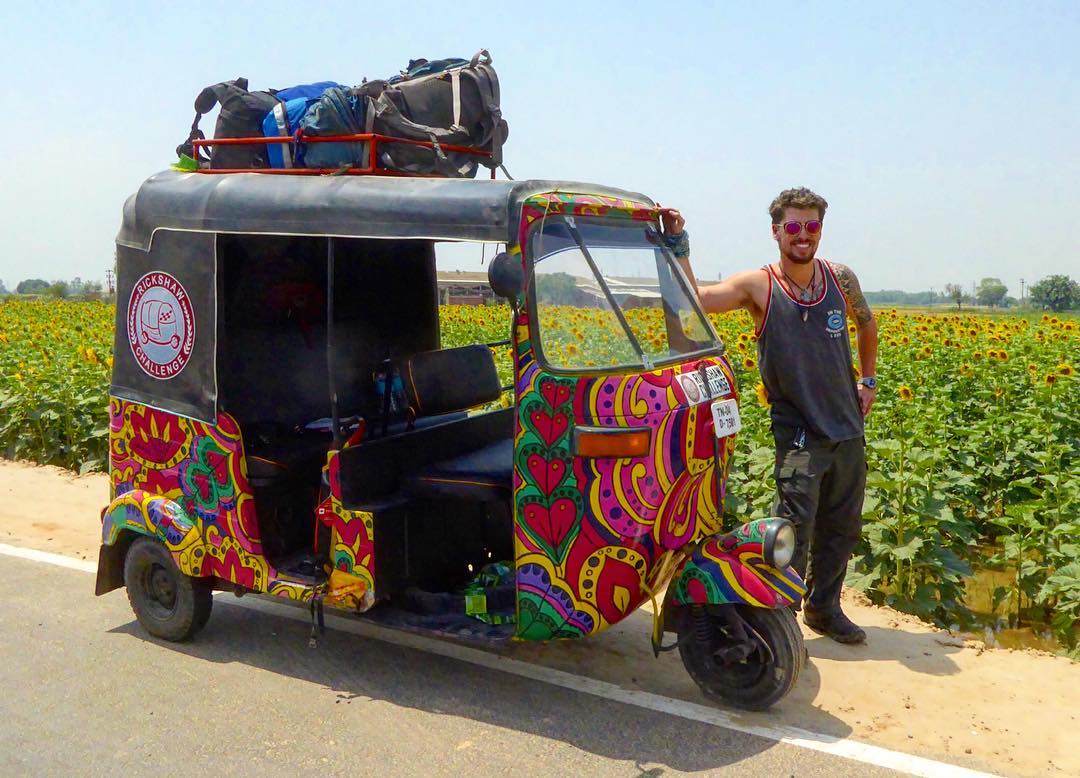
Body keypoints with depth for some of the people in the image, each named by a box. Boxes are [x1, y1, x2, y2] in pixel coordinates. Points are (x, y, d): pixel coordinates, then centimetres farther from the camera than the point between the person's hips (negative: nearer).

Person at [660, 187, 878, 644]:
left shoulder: (841, 279, 3)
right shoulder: (758, 286, -10)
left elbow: (866, 324, 23)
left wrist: (868, 380, 20)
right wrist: (677, 245, -29)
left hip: (848, 428, 6)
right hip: (799, 432, -5)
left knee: (842, 528, 16)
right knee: (793, 532, -8)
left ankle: (823, 608, 36)